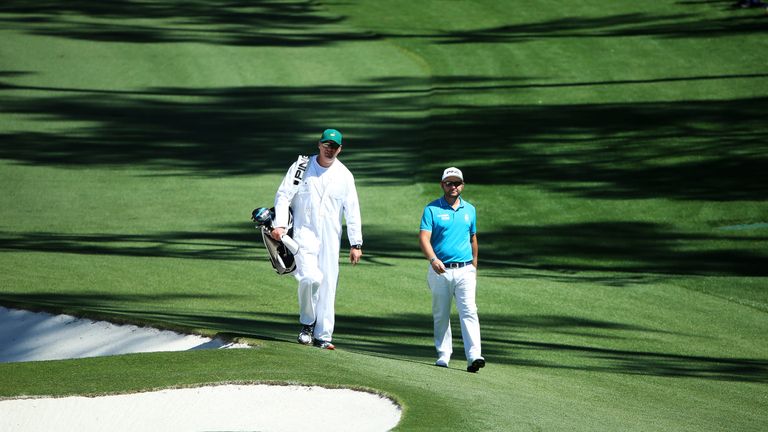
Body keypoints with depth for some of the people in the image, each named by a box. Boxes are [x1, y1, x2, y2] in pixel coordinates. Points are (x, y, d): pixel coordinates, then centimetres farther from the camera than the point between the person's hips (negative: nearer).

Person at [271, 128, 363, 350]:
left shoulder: (344, 175, 7)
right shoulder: (301, 167, 1)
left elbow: (352, 211, 8)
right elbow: (283, 196, -1)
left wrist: (356, 244, 3)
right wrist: (280, 224, -15)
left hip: (331, 238, 3)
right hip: (304, 232, -3)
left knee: (328, 285, -1)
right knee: (310, 277, -21)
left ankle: (323, 336, 7)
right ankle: (307, 323, 1)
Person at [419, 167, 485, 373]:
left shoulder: (469, 209, 13)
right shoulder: (432, 209, 0)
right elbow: (424, 238, -11)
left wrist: (474, 266, 23)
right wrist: (433, 259, -28)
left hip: (465, 270, 1)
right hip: (440, 270, -1)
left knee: (469, 311, -13)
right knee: (441, 314, 6)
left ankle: (474, 356, -22)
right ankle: (443, 354, 16)